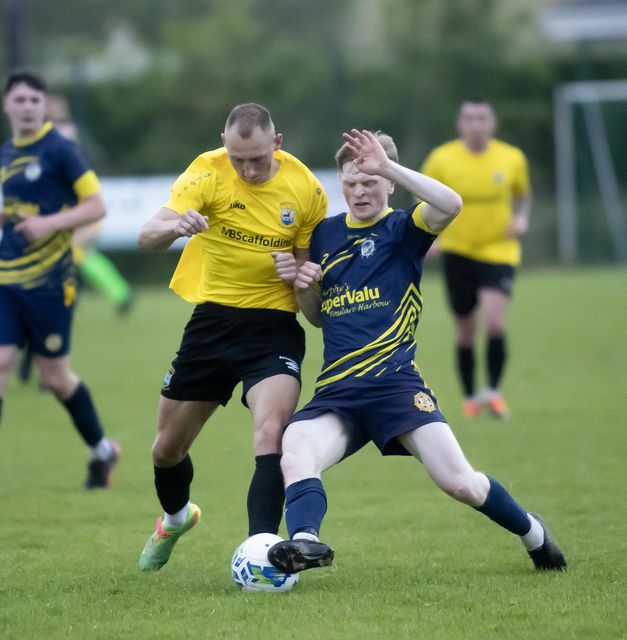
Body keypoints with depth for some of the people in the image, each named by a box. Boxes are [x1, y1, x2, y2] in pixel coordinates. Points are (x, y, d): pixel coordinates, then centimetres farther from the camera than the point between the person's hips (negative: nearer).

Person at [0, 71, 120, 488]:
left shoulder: (60, 151, -8)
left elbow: (96, 206, -11)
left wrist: (50, 223, -23)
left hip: (48, 281, -6)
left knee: (55, 377, 4)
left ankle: (101, 450, 27)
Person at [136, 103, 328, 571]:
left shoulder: (306, 189, -9)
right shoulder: (208, 172, -14)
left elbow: (310, 265, 6)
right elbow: (147, 237, -25)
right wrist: (175, 225, -49)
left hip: (274, 326, -1)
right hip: (213, 319, 1)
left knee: (272, 434, -26)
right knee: (168, 447, 14)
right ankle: (176, 518, 45)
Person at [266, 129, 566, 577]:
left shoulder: (403, 229, 3)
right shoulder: (325, 234, 18)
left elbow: (451, 204, -21)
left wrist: (388, 167, -20)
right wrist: (302, 284, 7)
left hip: (395, 384, -4)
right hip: (336, 392, 4)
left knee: (459, 483, -11)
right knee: (295, 459, -28)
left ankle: (532, 533, 15)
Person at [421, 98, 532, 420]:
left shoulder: (512, 158, -2)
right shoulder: (441, 159, -5)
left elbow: (522, 195, 16)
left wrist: (521, 218, -4)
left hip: (498, 252, -1)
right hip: (458, 252, 1)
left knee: (494, 321, -21)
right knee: (465, 332, 6)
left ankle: (494, 391, -7)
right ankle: (470, 397, 24)